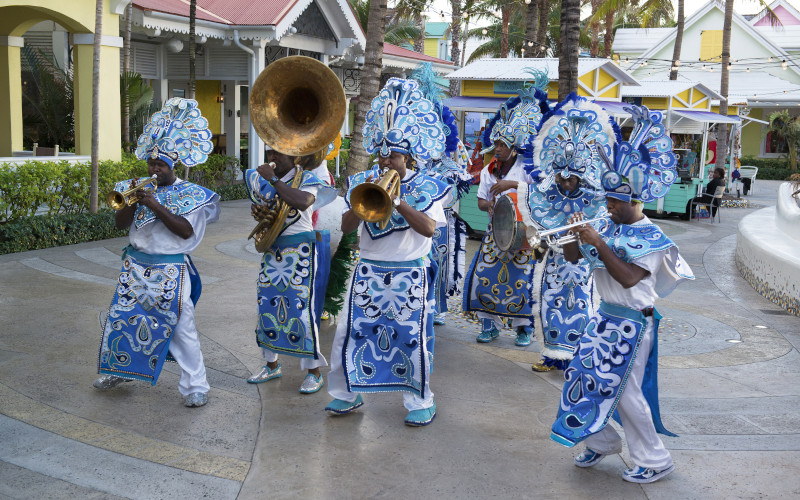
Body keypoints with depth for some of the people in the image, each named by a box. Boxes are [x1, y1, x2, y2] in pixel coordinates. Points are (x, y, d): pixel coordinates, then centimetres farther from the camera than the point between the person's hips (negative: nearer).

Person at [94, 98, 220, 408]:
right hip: (135, 267, 5)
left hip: (170, 271, -5)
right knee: (123, 319, 13)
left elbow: (186, 231, -17)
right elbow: (120, 223, 4)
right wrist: (134, 201, -13)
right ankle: (121, 369, 35)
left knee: (181, 327, -6)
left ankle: (195, 386, 1)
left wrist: (156, 206, -20)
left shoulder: (189, 194, -5)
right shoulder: (141, 188, 8)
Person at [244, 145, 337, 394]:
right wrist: (259, 212, -9)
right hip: (273, 251, 7)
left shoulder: (307, 179, -9)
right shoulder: (264, 180, 10)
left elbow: (302, 202, -30)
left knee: (303, 310, -8)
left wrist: (273, 179, -24)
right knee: (267, 306, 9)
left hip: (301, 252, -7)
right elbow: (259, 206, 15)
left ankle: (314, 372, 2)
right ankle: (271, 365, 25)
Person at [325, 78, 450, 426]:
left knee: (412, 338, 3)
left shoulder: (424, 187, -3)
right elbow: (346, 227, -3)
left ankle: (421, 401, 19)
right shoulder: (365, 182, 3)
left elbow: (429, 228, -18)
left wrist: (397, 201, -25)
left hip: (409, 276, -2)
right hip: (368, 272, 3)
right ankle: (347, 393, 23)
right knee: (351, 332, 4)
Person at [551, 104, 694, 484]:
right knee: (583, 378, 10)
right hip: (606, 317, 7)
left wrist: (598, 243, -27)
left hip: (632, 324, -7)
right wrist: (574, 234, -11)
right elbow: (572, 257, 9)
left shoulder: (651, 237, -15)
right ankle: (602, 442, 30)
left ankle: (654, 461, 14)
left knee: (625, 392, -3)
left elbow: (628, 278, -28)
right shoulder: (610, 228, 4)